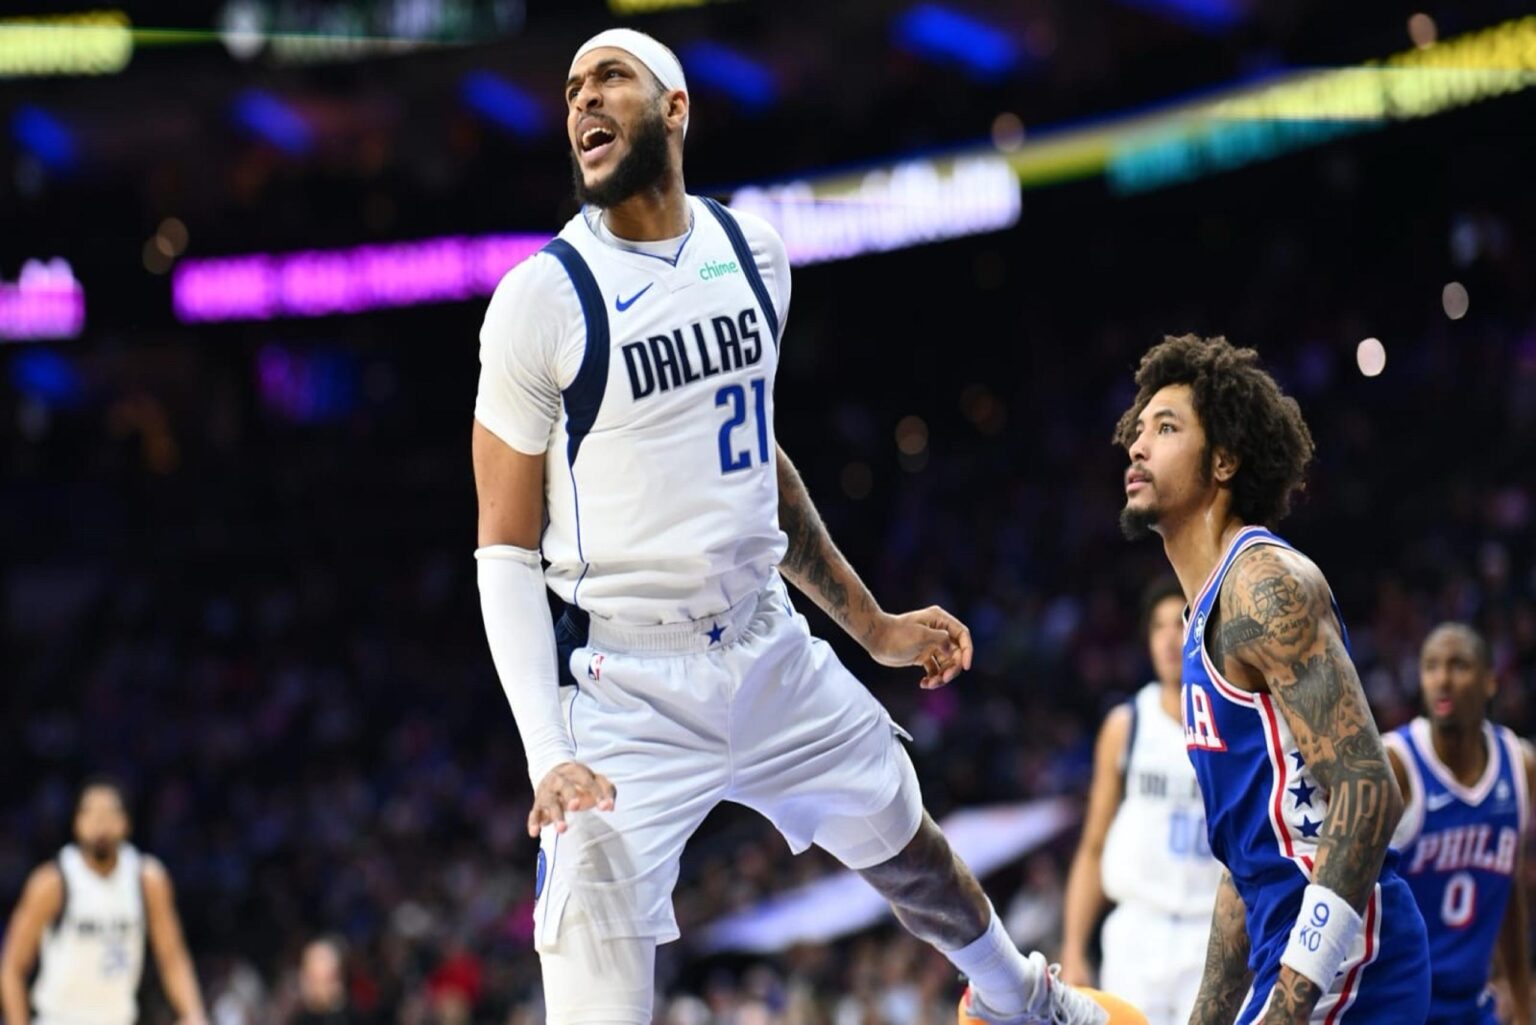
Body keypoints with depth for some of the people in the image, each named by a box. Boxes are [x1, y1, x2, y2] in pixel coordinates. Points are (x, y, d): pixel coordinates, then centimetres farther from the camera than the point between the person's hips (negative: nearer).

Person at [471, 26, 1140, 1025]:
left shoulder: (753, 252, 5)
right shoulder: (541, 299, -13)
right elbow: (507, 553, -11)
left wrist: (873, 623, 23)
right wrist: (547, 754, -23)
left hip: (770, 651, 6)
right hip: (625, 686, -6)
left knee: (914, 852, 26)